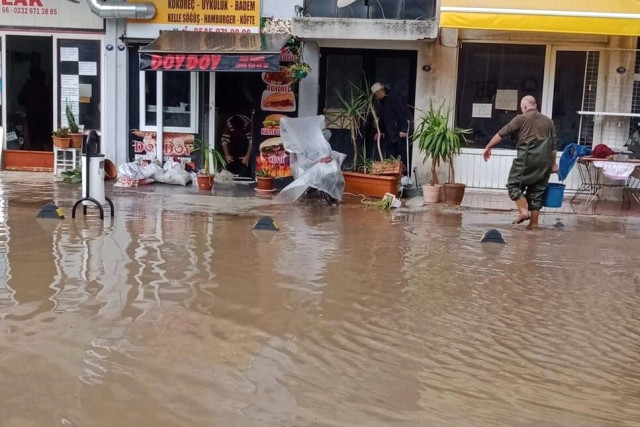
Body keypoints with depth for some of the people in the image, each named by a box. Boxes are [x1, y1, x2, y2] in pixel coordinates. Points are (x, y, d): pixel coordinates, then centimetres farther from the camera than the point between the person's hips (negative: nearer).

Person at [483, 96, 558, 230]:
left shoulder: (521, 118, 3)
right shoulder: (548, 121, 18)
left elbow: (502, 134, 0)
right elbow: (553, 146, 17)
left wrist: (488, 147, 7)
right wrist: (553, 164, 23)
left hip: (526, 158, -5)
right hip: (544, 161, 5)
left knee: (514, 184, 5)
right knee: (537, 190, 8)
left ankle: (523, 211, -12)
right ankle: (533, 222, 9)